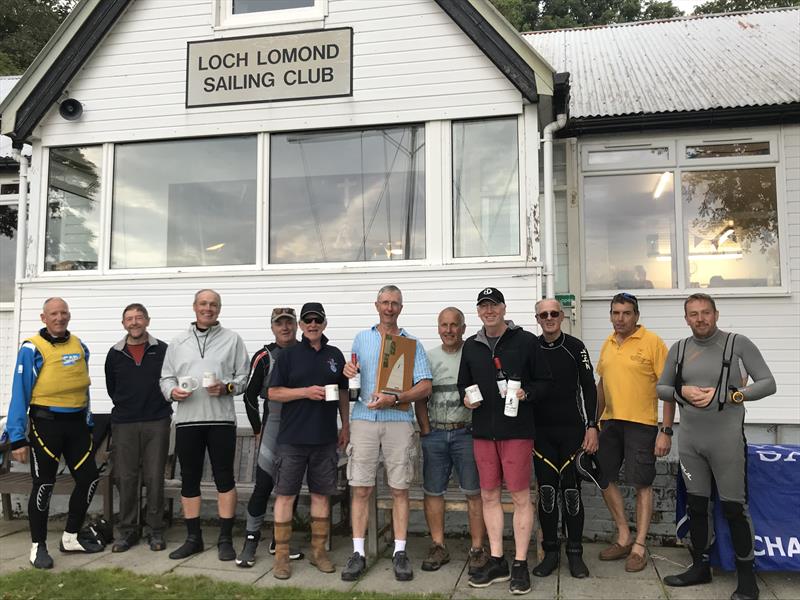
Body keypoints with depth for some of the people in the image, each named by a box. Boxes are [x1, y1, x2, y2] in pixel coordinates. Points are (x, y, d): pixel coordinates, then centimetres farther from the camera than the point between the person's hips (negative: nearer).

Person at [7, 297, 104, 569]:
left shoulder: (79, 346, 9)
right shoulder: (32, 348, -9)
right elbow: (19, 394, -9)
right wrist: (17, 438, -12)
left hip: (76, 422, 6)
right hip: (46, 423, -6)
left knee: (89, 478, 7)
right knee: (44, 485, 3)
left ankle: (70, 537, 25)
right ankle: (38, 546, 19)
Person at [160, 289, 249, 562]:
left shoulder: (232, 340, 5)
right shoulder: (178, 342, 13)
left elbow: (244, 377, 3)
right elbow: (166, 377, 14)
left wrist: (226, 387, -15)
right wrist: (172, 391, -7)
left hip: (221, 419, -3)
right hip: (187, 419, 3)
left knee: (224, 478, 1)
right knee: (189, 479, 9)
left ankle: (226, 539, 11)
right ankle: (193, 538, 22)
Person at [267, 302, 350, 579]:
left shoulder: (335, 355, 10)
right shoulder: (289, 354, 1)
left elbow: (343, 394, 16)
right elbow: (273, 392, -3)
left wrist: (346, 426, 12)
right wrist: (306, 392, -14)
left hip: (325, 439, 3)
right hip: (292, 438, -3)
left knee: (321, 494, 9)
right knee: (285, 494, 1)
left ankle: (319, 551, 22)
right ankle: (281, 555, 11)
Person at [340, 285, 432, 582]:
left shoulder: (412, 343, 7)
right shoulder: (361, 338, 15)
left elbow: (425, 386, 0)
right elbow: (352, 370, 21)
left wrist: (394, 399, -14)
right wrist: (347, 371, -3)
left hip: (398, 421, -1)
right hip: (363, 419, 1)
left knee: (399, 489, 3)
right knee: (360, 488, 1)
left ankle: (400, 552, 12)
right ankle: (358, 553, 9)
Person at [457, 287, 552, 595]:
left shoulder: (526, 341, -2)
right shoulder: (471, 345, 12)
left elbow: (544, 381, 1)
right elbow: (463, 384, 20)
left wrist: (526, 393, -17)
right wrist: (466, 398, 0)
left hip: (517, 430, -4)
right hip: (483, 431, 5)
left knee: (520, 496, 0)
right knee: (489, 496, 9)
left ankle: (520, 564, 11)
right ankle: (497, 561, 21)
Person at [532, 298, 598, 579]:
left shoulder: (575, 347, 0)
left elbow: (589, 388, 0)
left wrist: (592, 426, -6)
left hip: (572, 430, -1)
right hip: (541, 432, 2)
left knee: (572, 491, 2)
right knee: (546, 491, 5)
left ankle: (575, 553, 15)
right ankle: (550, 552, 17)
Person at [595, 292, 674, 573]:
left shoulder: (652, 342, -9)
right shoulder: (607, 344, 10)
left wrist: (666, 431, -14)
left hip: (641, 423, -6)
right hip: (610, 422, 7)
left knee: (642, 484, 2)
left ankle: (639, 546, 16)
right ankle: (624, 537, 27)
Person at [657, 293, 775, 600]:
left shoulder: (738, 343, -5)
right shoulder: (679, 349, 6)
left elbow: (768, 383, -6)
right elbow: (661, 388, 13)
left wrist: (724, 395, -17)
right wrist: (682, 393, -8)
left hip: (727, 439, -4)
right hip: (690, 440, 4)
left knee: (734, 507, 1)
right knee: (696, 505, 13)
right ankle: (700, 566, 28)